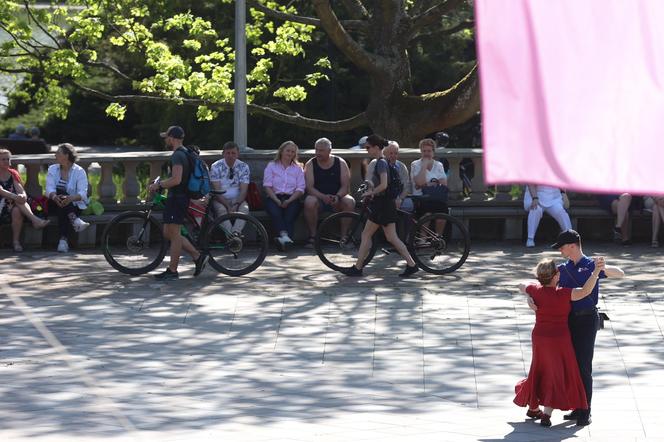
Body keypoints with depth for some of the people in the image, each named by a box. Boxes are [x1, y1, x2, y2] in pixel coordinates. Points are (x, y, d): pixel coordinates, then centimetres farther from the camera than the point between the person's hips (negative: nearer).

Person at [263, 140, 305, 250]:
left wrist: (288, 201, -11)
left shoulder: (298, 168, 19)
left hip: (291, 198, 1)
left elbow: (300, 189, 7)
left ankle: (285, 239, -52)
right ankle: (284, 235, -57)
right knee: (275, 212, -34)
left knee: (290, 213, -32)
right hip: (274, 197, -1)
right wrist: (277, 200, -13)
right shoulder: (271, 166, 16)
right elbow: (267, 186, 3)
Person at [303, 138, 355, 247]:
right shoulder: (310, 164, -1)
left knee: (350, 202, -29)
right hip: (318, 198, -1)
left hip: (336, 199, 1)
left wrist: (337, 197, -26)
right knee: (309, 202, -34)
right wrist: (323, 197, -29)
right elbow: (309, 188, -11)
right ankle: (312, 236, -24)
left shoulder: (340, 163, 1)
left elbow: (345, 186, -5)